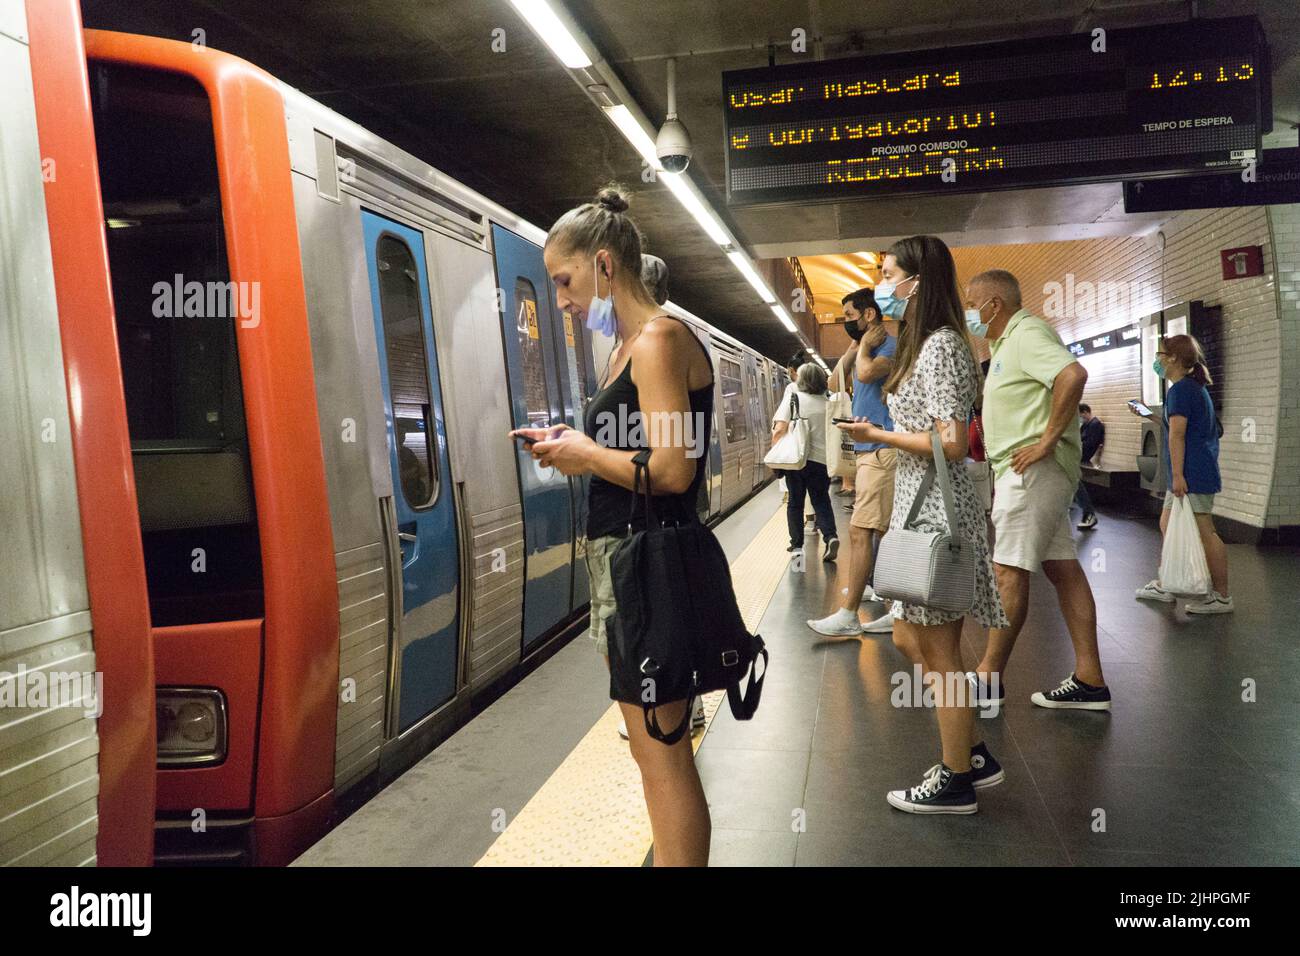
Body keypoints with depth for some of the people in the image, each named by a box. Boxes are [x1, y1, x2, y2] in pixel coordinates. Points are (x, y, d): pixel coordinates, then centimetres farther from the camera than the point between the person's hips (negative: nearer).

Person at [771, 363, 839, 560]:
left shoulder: (793, 398, -5)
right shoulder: (827, 404, 3)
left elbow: (780, 429, -13)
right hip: (821, 459, 2)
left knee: (795, 502, 12)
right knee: (821, 501, 13)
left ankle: (797, 545, 14)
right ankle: (830, 536, -8)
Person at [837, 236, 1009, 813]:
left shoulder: (940, 345, -15)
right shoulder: (923, 343, 16)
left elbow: (951, 443, -21)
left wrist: (878, 436, -14)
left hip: (937, 508, -10)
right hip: (919, 504, 10)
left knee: (937, 649, 0)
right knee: (910, 639, 16)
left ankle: (956, 782, 14)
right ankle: (973, 757, 26)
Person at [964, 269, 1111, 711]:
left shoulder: (1027, 334, -11)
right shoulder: (1006, 342, 21)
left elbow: (1073, 375, -29)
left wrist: (1047, 440, -25)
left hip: (1033, 469, -11)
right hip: (1019, 471, 11)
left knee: (1009, 570, -6)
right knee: (1063, 569, 8)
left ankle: (988, 677, 2)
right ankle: (1089, 681, 11)